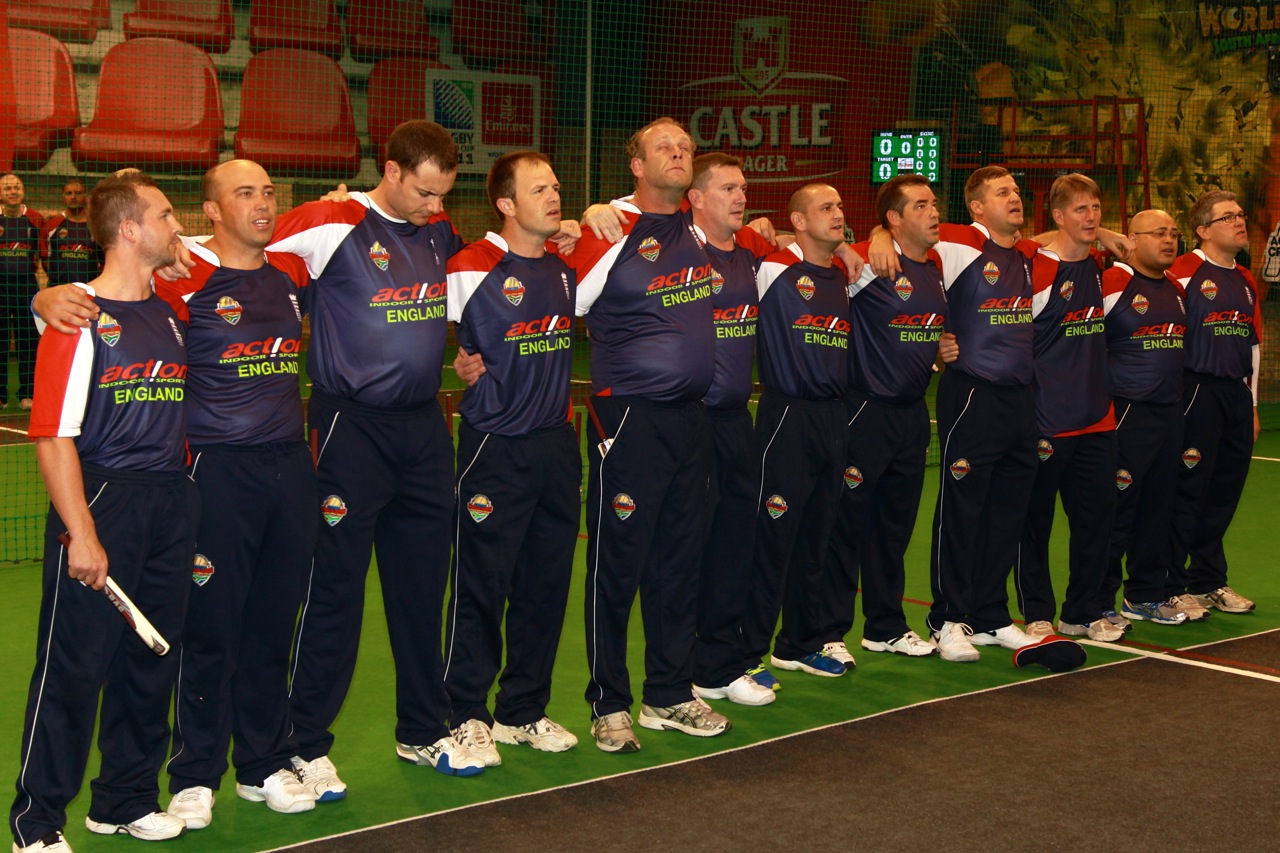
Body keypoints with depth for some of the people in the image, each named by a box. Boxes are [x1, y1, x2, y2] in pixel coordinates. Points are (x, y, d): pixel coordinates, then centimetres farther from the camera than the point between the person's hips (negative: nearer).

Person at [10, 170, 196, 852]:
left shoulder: (170, 315, 13)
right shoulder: (80, 318, -8)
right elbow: (53, 435, -12)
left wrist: (185, 502, 14)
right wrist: (81, 533, -16)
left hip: (171, 503, 7)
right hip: (102, 499, -7)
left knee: (151, 661, 12)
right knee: (73, 665, -2)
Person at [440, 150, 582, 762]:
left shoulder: (565, 268, 8)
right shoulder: (472, 268, -11)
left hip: (557, 444, 6)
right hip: (496, 449, -6)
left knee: (547, 583, 10)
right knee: (481, 585, 0)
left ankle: (524, 710, 23)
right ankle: (467, 716, 12)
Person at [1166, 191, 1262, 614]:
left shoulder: (1245, 282, 17)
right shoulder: (1184, 272, -8)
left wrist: (1251, 405, 20)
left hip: (1236, 394, 7)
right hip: (1198, 392, -7)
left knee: (1224, 492, 11)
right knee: (1188, 492, -5)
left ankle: (1208, 581, 23)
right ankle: (1169, 587, 4)